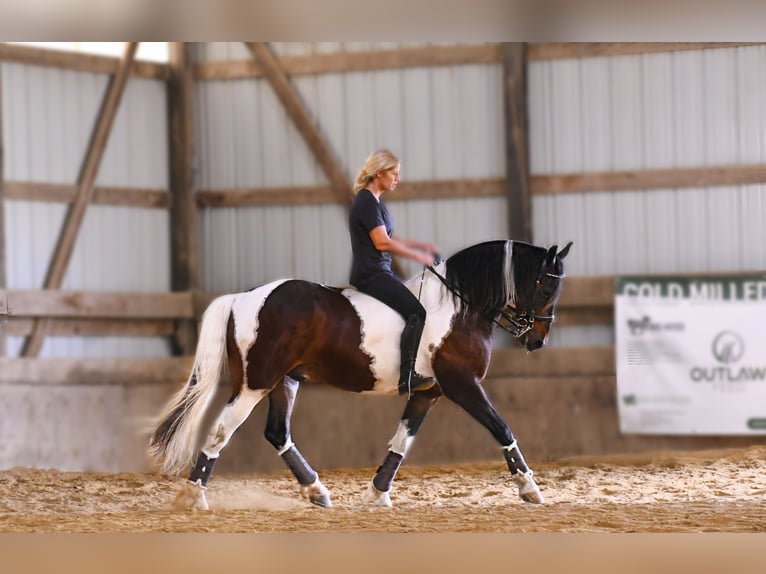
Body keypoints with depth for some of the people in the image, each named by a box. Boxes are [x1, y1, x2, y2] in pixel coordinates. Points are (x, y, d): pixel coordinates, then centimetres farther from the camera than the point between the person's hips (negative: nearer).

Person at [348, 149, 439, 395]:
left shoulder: (374, 202, 18)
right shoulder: (366, 202, -14)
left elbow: (389, 239, 24)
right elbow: (382, 243, -20)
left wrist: (421, 245, 13)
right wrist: (418, 256, -13)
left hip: (380, 272, 11)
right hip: (370, 273, -11)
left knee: (419, 306, 13)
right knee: (416, 311, -21)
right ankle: (407, 377, -27)